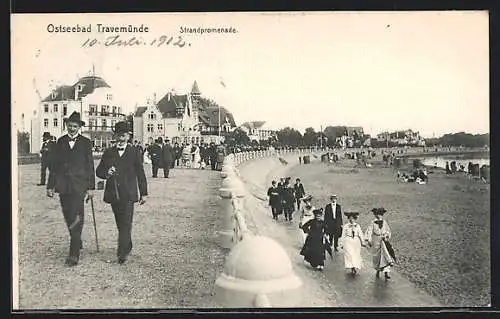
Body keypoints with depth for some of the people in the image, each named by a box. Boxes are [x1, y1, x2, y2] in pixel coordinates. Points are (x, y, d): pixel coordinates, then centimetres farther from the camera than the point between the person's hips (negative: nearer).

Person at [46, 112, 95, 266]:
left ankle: (74, 254, -10)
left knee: (76, 218, -10)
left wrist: (91, 187, -1)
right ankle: (77, 243, 31)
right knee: (69, 218, 11)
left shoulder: (86, 142, 4)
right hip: (63, 185, 3)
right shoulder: (60, 142, 10)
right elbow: (54, 165, 10)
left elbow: (90, 166, 3)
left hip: (79, 186, -3)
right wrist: (50, 185, 5)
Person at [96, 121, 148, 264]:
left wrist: (143, 193, 5)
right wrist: (106, 173, -12)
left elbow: (140, 173, 6)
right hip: (113, 193, 3)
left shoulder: (135, 152, 5)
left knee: (126, 223, -11)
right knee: (120, 223, 13)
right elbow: (98, 171, 12)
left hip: (128, 194, -3)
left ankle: (122, 253, -14)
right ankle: (127, 247, 30)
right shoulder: (108, 152, 12)